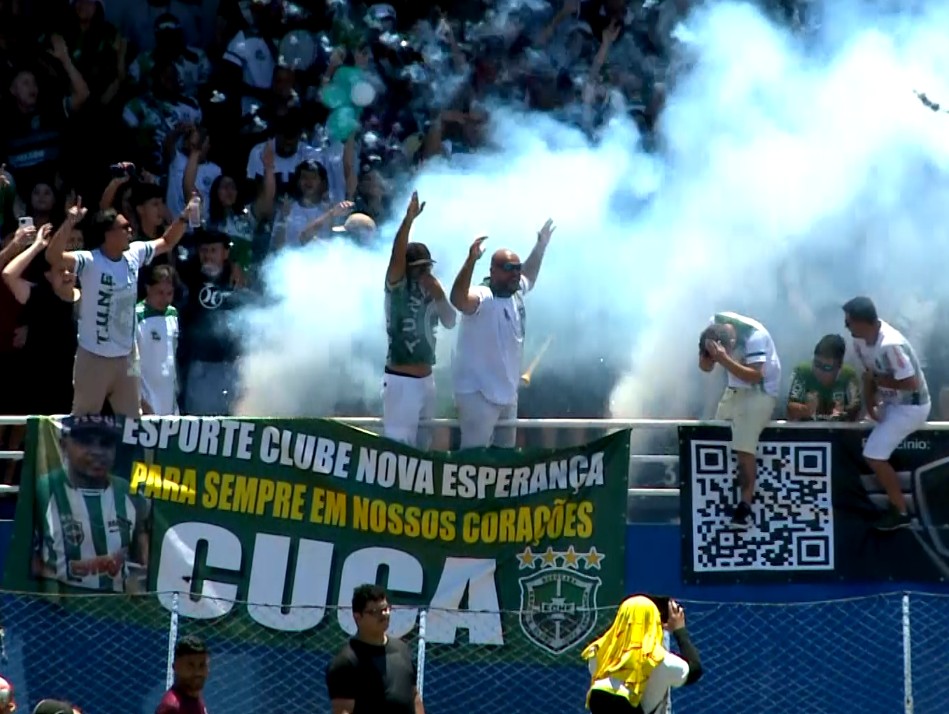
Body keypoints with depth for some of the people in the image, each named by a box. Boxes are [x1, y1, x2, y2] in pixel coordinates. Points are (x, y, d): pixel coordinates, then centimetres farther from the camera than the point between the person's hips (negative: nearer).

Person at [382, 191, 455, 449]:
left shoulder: (430, 291, 13)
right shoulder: (397, 287, -6)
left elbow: (450, 322, 8)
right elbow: (397, 255, -22)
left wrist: (440, 297, -10)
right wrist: (409, 219, -35)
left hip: (426, 379, 8)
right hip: (400, 381, -8)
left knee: (423, 444, 15)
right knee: (398, 446, -14)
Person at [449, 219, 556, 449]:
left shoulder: (516, 292, 5)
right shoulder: (482, 298, -21)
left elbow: (529, 276, 31)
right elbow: (458, 299, -46)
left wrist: (540, 247, 26)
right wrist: (471, 260, -55)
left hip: (508, 393, 9)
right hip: (478, 393, -9)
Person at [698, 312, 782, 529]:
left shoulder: (755, 336, -30)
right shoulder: (714, 326, -12)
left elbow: (755, 375, -35)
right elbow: (705, 366, -6)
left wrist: (724, 359, -42)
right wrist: (707, 355, -29)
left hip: (760, 390, -7)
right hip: (734, 389, 7)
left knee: (743, 446, -18)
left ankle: (745, 506, -17)